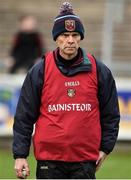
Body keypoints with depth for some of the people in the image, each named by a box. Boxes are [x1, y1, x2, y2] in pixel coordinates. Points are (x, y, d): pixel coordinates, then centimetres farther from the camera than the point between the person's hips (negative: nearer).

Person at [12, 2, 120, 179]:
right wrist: (20, 155, -1)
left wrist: (105, 148, 6)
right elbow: (24, 116, 4)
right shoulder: (39, 71, 2)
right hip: (49, 158, 0)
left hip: (86, 158, 0)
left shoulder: (99, 71, 4)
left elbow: (110, 114, 12)